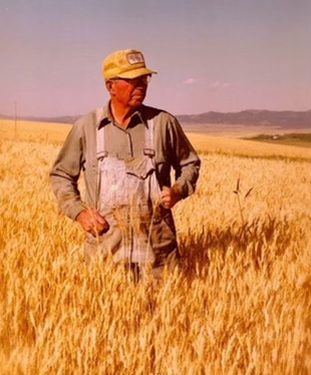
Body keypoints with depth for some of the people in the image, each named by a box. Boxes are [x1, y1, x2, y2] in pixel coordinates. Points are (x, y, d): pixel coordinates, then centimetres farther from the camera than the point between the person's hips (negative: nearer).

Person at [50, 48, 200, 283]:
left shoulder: (164, 123, 0)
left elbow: (190, 164, 14)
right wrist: (78, 211, -4)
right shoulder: (86, 127, 0)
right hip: (105, 245, 0)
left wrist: (178, 190, -6)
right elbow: (60, 175, 11)